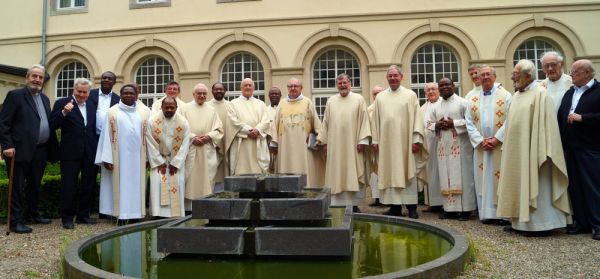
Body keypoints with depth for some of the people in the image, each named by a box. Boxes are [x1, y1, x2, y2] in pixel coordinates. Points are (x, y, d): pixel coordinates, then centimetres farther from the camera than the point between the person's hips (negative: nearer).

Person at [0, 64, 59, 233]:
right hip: (20, 150, -6)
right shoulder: (15, 95, -4)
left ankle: (33, 214, 30)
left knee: (35, 185, 17)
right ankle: (16, 221, 8)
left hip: (41, 151, 7)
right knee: (17, 187, 2)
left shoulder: (44, 98, 16)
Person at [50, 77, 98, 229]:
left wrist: (97, 148, 2)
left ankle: (83, 215, 25)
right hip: (70, 152, -4)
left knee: (89, 185, 12)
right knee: (69, 186, 3)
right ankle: (67, 217, 15)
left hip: (90, 152, 5)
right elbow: (53, 125, -10)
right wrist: (64, 112, -25)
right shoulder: (62, 103, -3)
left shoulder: (92, 105, 11)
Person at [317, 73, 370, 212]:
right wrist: (324, 141, 6)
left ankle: (354, 204, 8)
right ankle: (337, 203, 8)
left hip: (352, 145, -2)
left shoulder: (359, 99, 4)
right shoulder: (331, 101, 12)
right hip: (335, 145, 2)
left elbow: (364, 120, -1)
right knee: (335, 175, 3)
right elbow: (326, 122, 12)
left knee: (353, 174, 0)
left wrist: (362, 141, -8)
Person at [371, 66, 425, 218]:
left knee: (407, 172, 0)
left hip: (405, 142, -2)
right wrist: (375, 140, 4)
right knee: (390, 173, 3)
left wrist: (416, 140, -8)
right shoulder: (380, 97, 12)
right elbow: (376, 120, 10)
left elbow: (417, 118, 0)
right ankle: (395, 206, 10)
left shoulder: (410, 95, 5)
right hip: (386, 142, 3)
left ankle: (411, 206, 4)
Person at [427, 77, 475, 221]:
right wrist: (437, 126, -5)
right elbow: (429, 124, 16)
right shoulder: (436, 107, 14)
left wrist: (454, 124, -16)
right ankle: (449, 207, 12)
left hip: (460, 146, -5)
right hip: (443, 147, 5)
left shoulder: (463, 102, -1)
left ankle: (465, 209, 3)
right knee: (446, 178, 6)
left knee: (462, 177, -2)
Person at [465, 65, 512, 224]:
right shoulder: (471, 98, 8)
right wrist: (480, 141, -7)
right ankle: (487, 213, 11)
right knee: (483, 179, 4)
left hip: (500, 145, -2)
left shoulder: (505, 95, 1)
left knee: (501, 177, -1)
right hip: (480, 146, 3)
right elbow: (469, 123, 4)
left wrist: (496, 139, -14)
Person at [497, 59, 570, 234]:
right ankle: (520, 221, 18)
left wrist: (540, 152, -20)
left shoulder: (540, 94, -11)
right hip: (515, 150, 8)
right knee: (517, 184, 10)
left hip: (530, 149, -8)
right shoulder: (516, 95, 13)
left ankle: (537, 223, 8)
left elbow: (545, 123, -15)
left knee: (533, 185, -1)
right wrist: (507, 147, 13)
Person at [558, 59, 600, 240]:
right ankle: (582, 222, 19)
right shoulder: (569, 93, 16)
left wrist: (582, 117, -17)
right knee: (575, 186, 10)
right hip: (570, 147, 7)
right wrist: (562, 142, 4)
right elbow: (561, 117, 13)